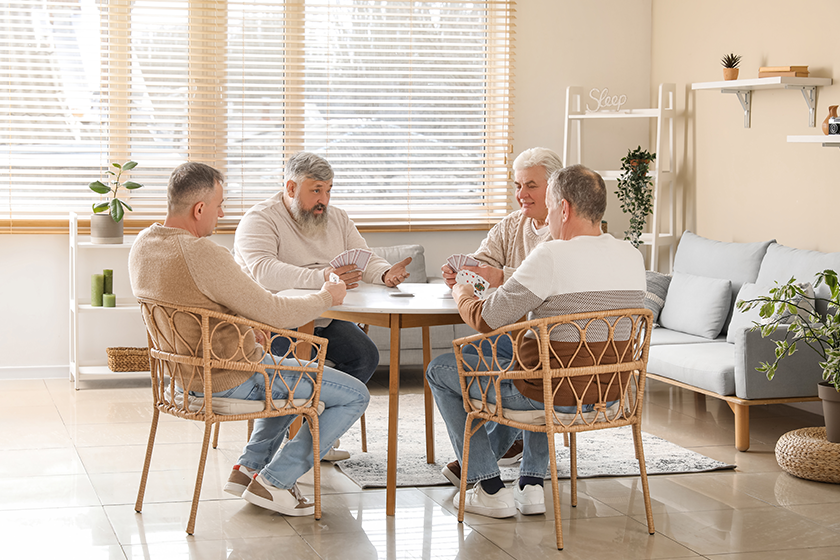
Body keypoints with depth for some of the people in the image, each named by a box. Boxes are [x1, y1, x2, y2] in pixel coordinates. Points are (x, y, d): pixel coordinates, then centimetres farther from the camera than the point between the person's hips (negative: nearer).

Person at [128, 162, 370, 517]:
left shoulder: (143, 244, -1)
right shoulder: (203, 254, -30)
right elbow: (277, 314, -25)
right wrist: (326, 297, -8)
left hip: (188, 374, 10)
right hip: (234, 379, -10)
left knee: (287, 376, 35)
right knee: (355, 395, 0)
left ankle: (249, 467, 25)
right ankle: (273, 481, 1)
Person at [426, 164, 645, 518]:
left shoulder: (551, 255, -22)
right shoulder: (633, 257, 0)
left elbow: (486, 319, -17)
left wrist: (463, 294, 7)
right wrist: (507, 282, 22)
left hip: (555, 396, -7)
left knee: (440, 370, 14)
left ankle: (490, 488, 15)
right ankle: (531, 483, 32)